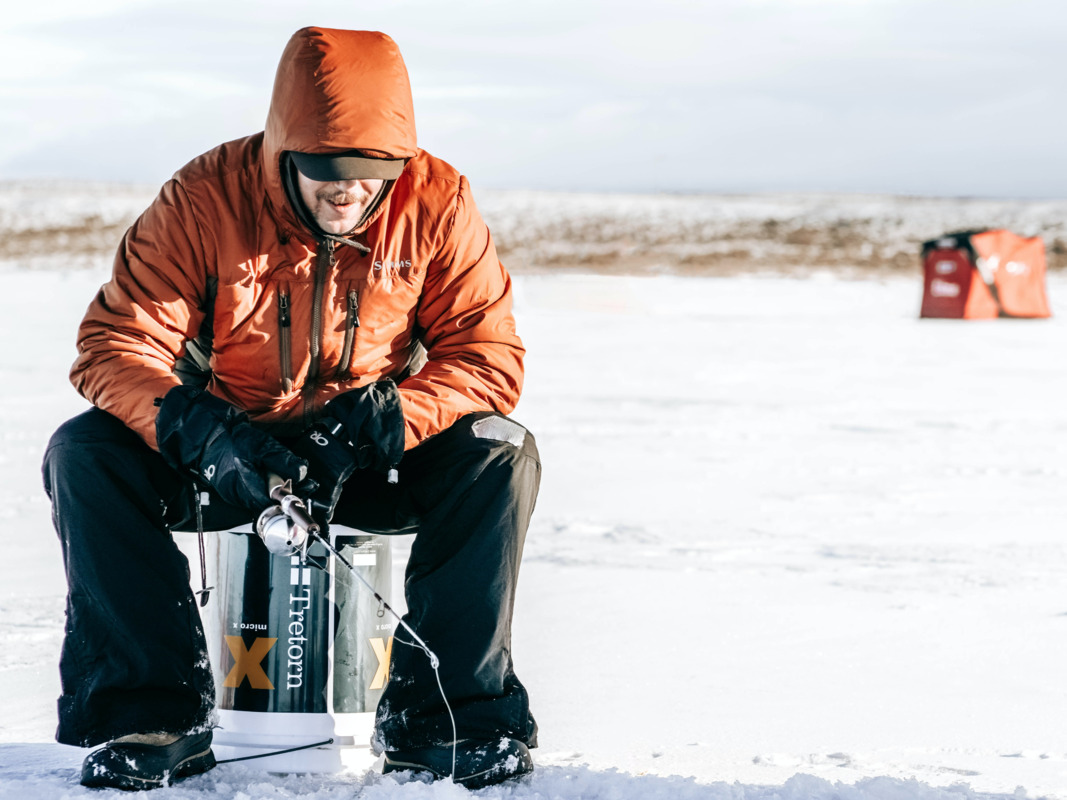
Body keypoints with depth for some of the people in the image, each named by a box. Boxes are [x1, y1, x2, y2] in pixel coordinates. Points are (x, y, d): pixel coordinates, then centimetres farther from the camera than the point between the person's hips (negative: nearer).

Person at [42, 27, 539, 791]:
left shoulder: (437, 203, -11)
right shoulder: (204, 198, -15)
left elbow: (490, 356, -10)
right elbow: (116, 343, -18)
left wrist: (395, 414, -31)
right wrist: (202, 434, -37)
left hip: (374, 468, 0)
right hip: (223, 462, 0)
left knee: (500, 454, -27)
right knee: (85, 454, -26)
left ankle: (445, 710, -18)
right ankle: (150, 711, -21)